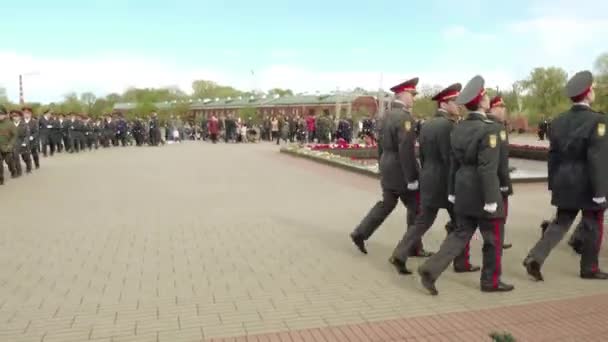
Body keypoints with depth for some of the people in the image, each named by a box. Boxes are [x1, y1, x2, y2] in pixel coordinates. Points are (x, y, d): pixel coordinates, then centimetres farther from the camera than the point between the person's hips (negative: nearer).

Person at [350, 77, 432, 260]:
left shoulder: (388, 115, 9)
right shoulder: (405, 117, -19)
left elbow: (381, 143, 16)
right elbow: (406, 150, -25)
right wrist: (412, 178, -21)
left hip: (388, 169, 9)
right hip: (400, 171, -9)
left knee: (386, 204, 18)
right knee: (415, 208, 6)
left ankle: (360, 233, 16)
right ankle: (414, 247, 16)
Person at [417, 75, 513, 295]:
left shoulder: (458, 128, 5)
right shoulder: (488, 129, -18)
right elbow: (488, 169, -22)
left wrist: (452, 191, 17)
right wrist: (491, 200, -18)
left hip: (464, 191, 7)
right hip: (482, 193, -7)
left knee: (460, 234, 13)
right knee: (493, 238, 11)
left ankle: (430, 270, 3)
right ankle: (491, 281, 25)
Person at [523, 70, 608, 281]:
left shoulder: (558, 121, 3)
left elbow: (553, 156, 7)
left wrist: (553, 183, 15)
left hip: (565, 183, 5)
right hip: (588, 185, -5)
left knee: (561, 223, 12)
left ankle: (535, 258, -1)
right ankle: (589, 268, 24)